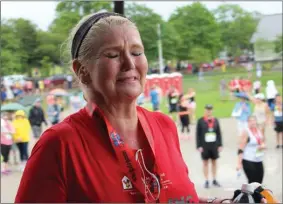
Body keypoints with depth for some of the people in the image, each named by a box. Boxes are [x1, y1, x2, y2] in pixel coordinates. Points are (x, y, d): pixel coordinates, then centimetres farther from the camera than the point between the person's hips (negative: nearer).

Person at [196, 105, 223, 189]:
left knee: (214, 162, 10)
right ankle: (206, 181, 10)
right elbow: (198, 134, -4)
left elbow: (219, 133, 8)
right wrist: (199, 146, -8)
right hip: (204, 145, -3)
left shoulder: (215, 120, 5)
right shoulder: (200, 121, -3)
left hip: (214, 145, 3)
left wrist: (220, 145, 4)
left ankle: (214, 180, 20)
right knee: (205, 163, 5)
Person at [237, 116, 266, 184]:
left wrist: (263, 146, -3)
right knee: (252, 182, -5)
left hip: (259, 160, 7)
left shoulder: (259, 131, 7)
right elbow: (241, 149, -14)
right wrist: (239, 163, -20)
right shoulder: (246, 132, -12)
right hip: (248, 161, -7)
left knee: (259, 182, 8)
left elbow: (263, 143, 22)